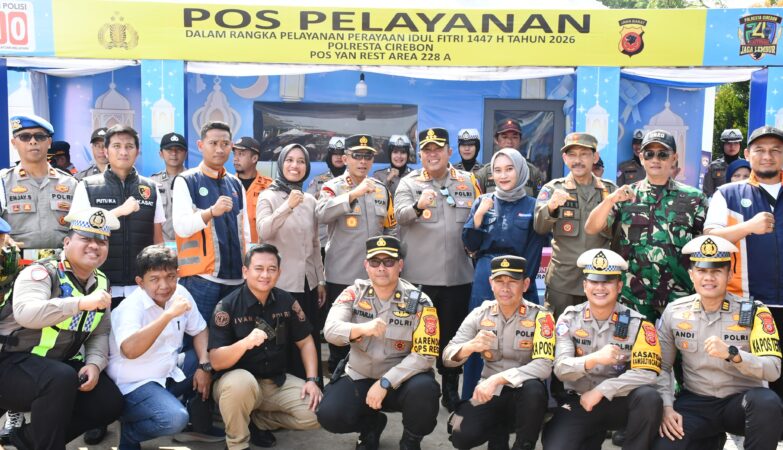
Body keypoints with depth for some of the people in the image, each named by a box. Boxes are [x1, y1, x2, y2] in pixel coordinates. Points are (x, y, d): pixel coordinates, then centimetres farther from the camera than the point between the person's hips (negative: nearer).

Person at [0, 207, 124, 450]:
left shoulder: (101, 283, 7)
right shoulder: (42, 273, -15)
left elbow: (100, 333, 10)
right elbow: (25, 313, -36)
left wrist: (95, 364, -10)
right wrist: (81, 303, -45)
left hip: (61, 363, 7)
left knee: (110, 402, -8)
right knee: (61, 379, -36)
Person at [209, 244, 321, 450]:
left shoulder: (286, 301, -3)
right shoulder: (227, 306, -15)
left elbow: (305, 342, 6)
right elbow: (216, 361, -20)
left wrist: (312, 380, -8)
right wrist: (246, 342, -40)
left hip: (278, 382, 4)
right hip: (238, 381, -4)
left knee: (317, 411, -15)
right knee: (241, 382, -38)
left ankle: (257, 421, 9)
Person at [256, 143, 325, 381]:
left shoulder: (310, 200, 10)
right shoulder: (268, 196, -3)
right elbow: (263, 232, -21)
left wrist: (321, 280, 13)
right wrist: (287, 206, -33)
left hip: (307, 282, 5)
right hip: (280, 283, -5)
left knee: (311, 342, 9)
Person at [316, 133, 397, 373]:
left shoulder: (381, 190, 10)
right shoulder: (333, 187, -4)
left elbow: (391, 229, 17)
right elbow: (322, 214, -26)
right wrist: (355, 193, -33)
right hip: (341, 275, -4)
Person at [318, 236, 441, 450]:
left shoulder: (419, 302, -12)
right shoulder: (354, 293, -6)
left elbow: (424, 355, -16)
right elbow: (330, 330, -21)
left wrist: (385, 383, -24)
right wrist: (362, 329, -42)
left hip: (401, 379, -1)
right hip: (359, 378, 2)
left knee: (423, 388, -33)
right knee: (329, 415, -22)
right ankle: (371, 425, 14)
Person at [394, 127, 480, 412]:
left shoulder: (467, 182, 8)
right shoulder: (409, 183, 1)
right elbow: (400, 215, -17)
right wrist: (418, 206, -37)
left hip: (458, 273, 2)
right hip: (419, 274, -2)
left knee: (453, 333, 13)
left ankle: (451, 391, 27)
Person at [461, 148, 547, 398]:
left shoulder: (533, 206, 3)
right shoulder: (483, 202, 8)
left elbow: (535, 252, 2)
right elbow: (470, 245, 3)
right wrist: (479, 215, -9)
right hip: (485, 281, 1)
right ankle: (475, 398, 14)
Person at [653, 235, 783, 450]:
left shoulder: (754, 312, -7)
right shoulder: (674, 312, 0)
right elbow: (662, 366, 5)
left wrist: (732, 353, -34)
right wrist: (666, 406, -9)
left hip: (741, 401, -1)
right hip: (695, 403, 2)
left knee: (766, 402, -35)